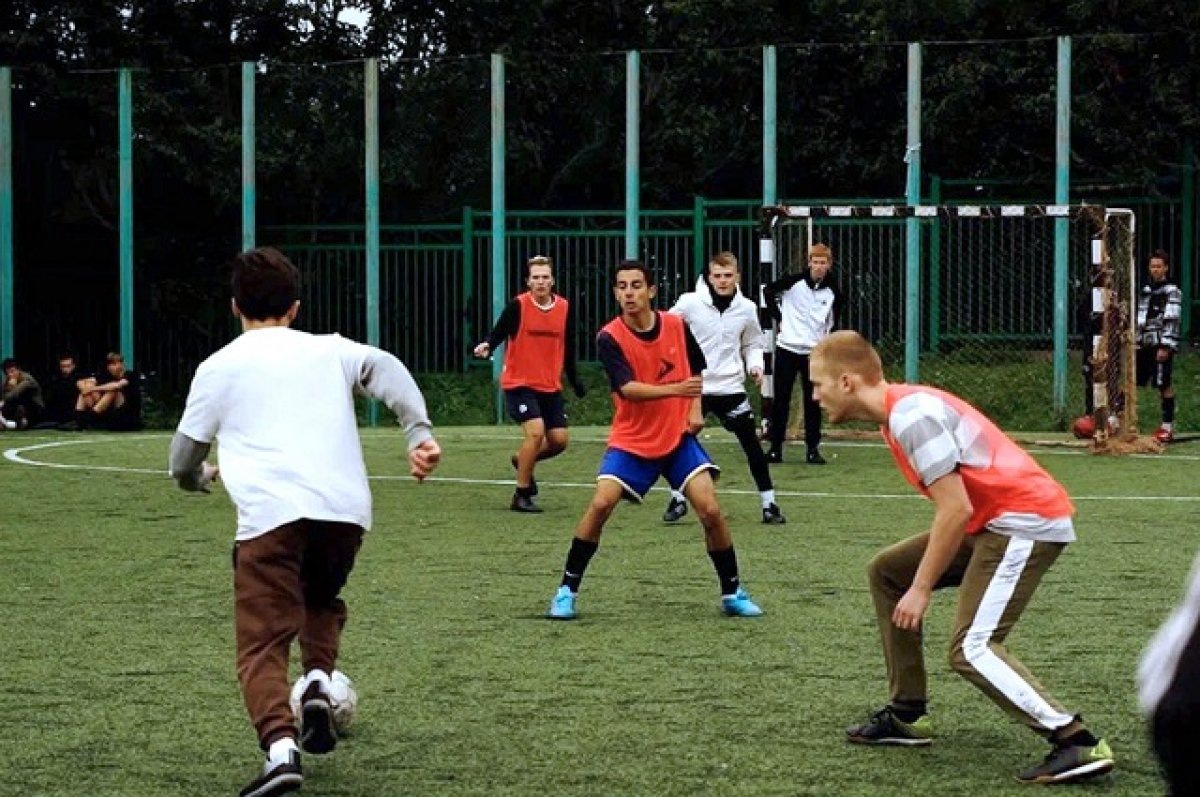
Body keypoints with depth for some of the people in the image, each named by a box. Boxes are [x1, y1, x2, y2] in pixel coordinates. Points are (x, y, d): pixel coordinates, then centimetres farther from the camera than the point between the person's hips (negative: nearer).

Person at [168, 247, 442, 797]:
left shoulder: (219, 367, 16)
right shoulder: (329, 350, 21)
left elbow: (184, 460, 17)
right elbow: (386, 369, 1)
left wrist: (199, 478, 40)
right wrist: (420, 433, -8)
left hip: (271, 517, -3)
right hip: (345, 509, 3)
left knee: (262, 646, -2)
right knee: (322, 602, 31)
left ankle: (281, 747, -27)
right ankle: (318, 680, 5)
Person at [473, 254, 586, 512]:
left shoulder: (564, 308, 2)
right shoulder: (518, 306, -11)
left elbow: (568, 348, 13)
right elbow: (498, 334, -12)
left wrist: (575, 380, 18)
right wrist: (486, 348, -34)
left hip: (551, 387, 5)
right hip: (519, 383, -5)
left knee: (559, 440, 1)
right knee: (536, 431, -20)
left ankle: (521, 460, 32)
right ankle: (521, 496, -7)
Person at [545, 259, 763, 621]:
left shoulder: (677, 325, -3)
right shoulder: (610, 337, -13)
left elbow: (696, 369, 15)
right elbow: (628, 388, -25)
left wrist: (695, 408, 1)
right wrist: (674, 389, -38)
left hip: (679, 437, 2)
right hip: (631, 440, -2)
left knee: (710, 510, -10)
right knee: (601, 503, -18)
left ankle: (733, 593, 7)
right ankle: (567, 590, -3)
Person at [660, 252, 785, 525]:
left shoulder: (747, 309, 1)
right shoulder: (689, 303, -7)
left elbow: (753, 344, 14)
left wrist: (755, 366, -3)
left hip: (731, 388, 1)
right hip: (694, 387, -1)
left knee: (752, 445, -2)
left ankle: (769, 504, 6)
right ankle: (678, 500, 22)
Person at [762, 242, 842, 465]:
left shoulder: (832, 292, 0)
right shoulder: (793, 281, -7)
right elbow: (768, 291, 8)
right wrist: (779, 317, 4)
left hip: (814, 352, 1)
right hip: (787, 348, -1)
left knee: (813, 402, 1)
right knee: (781, 400, 3)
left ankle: (812, 448, 6)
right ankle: (776, 447, 9)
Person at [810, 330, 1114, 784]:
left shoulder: (910, 414, -18)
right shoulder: (900, 409, 12)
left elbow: (956, 508, -23)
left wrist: (921, 589, -16)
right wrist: (916, 579, 21)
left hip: (1025, 522, -11)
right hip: (993, 522, 11)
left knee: (971, 650, -17)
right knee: (886, 572, 15)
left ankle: (1078, 745, -19)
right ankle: (908, 715, 17)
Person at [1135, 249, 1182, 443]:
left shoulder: (1172, 292, -5)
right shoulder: (1146, 290, 17)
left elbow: (1171, 322, -13)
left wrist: (1165, 347, -19)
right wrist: (1136, 342, 19)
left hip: (1161, 346, -7)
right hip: (1144, 345, 7)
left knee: (1164, 385, -5)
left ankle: (1168, 426, 1)